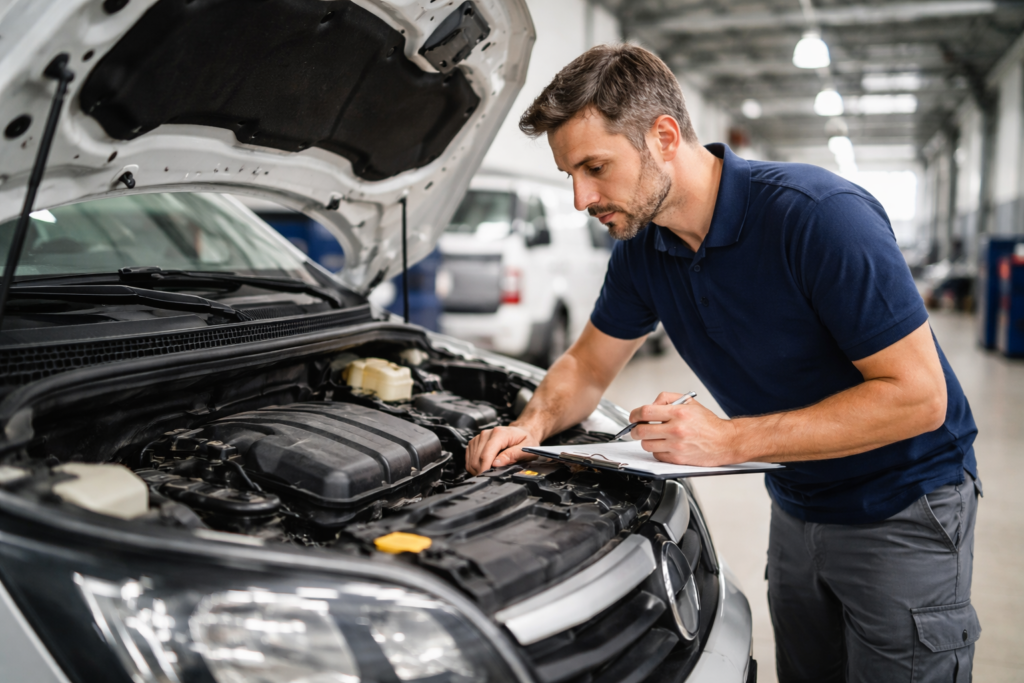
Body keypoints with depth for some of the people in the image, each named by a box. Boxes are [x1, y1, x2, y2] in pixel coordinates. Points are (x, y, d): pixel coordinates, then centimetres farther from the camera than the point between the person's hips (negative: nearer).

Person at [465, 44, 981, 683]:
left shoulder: (821, 215, -28)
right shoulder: (644, 247, -6)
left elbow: (918, 395, -27)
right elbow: (586, 365, 8)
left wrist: (731, 441, -30)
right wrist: (534, 424, -15)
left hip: (906, 510, -6)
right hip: (797, 506, 6)